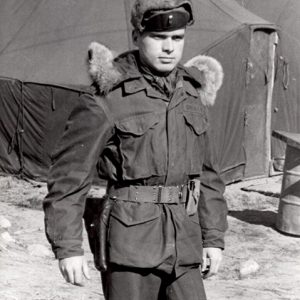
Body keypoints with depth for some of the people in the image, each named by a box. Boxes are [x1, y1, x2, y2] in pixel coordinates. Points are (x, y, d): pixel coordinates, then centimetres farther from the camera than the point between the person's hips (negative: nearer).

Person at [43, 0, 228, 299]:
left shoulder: (191, 97, 11)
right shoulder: (106, 100, -7)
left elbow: (206, 173, 18)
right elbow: (69, 175, -7)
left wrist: (213, 237, 14)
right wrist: (67, 247, -9)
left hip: (183, 242, 5)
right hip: (130, 242, -5)